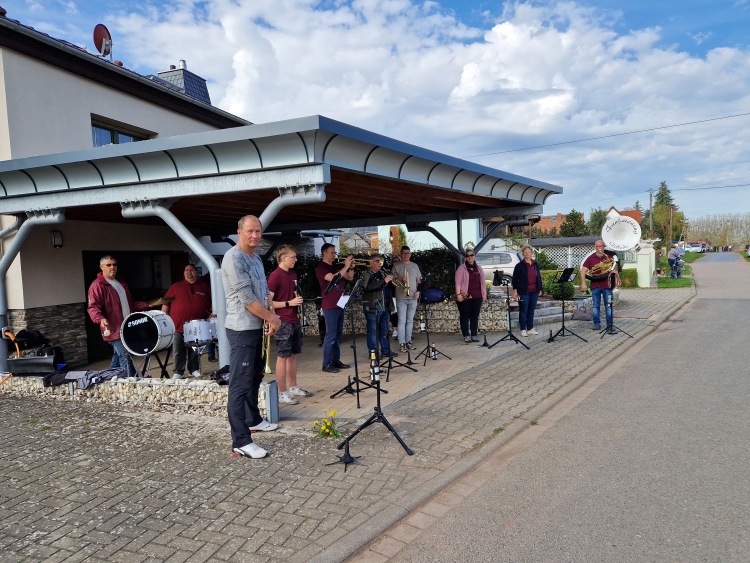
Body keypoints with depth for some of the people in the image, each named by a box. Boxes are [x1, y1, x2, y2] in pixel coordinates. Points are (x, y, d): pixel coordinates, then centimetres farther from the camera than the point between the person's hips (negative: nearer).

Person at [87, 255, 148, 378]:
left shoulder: (121, 283, 19)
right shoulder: (97, 285, -8)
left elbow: (130, 303, 26)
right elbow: (93, 307, -18)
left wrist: (147, 305, 13)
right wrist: (100, 319, -37)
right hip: (114, 329, -8)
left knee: (118, 358, 15)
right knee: (125, 358, -13)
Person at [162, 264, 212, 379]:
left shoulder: (204, 287, 8)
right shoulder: (176, 286, 5)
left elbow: (211, 303, 11)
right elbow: (166, 303, 3)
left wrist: (212, 314, -4)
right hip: (178, 326, -1)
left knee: (195, 350, 11)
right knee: (178, 351, 4)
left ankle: (194, 369, 23)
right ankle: (178, 372, 13)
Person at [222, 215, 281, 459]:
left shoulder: (256, 258, 13)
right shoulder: (233, 258, -16)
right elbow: (246, 297, -21)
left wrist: (272, 316, -1)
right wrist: (271, 318, -12)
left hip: (258, 327, 10)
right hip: (242, 329, -10)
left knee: (255, 377, 21)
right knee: (240, 384, -8)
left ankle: (253, 419, 38)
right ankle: (241, 441, -6)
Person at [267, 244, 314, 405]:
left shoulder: (293, 273, 11)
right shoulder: (275, 276, -14)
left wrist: (298, 300, 8)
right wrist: (289, 303, -19)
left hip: (295, 321, 8)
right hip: (283, 322, -8)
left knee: (293, 355, 15)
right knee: (282, 357, -2)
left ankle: (293, 387, 27)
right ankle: (282, 393, 5)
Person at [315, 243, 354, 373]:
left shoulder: (336, 267, 16)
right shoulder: (321, 268, -9)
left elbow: (350, 278, 16)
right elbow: (333, 278, -24)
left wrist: (351, 267, -2)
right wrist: (346, 266, -20)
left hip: (340, 304, 8)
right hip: (330, 306, -8)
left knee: (338, 334, 11)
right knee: (330, 335, -8)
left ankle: (336, 360, 18)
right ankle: (326, 364, -2)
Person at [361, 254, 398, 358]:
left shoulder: (381, 274, 18)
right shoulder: (367, 275, -7)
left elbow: (387, 288, 26)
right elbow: (368, 287, -26)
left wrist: (390, 280, 5)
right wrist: (384, 281, -30)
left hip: (385, 307, 8)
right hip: (372, 307, -8)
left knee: (385, 330, 13)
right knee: (373, 331, -2)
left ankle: (385, 351, 22)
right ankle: (373, 353, 5)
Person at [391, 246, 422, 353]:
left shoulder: (415, 266, 13)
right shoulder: (396, 266, 3)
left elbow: (419, 280, 14)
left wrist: (418, 291, 0)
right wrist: (401, 281, -17)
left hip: (413, 297, 3)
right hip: (401, 298, -3)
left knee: (410, 320, 8)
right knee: (402, 321, -5)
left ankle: (408, 341, 17)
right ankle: (402, 343, -1)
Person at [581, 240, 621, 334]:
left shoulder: (609, 257, 8)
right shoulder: (590, 258, 5)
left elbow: (614, 269, 10)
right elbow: (583, 270, 1)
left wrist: (616, 277, -10)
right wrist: (583, 283, -9)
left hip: (607, 285, 0)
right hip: (595, 286, 1)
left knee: (608, 306, -2)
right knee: (596, 306, 8)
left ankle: (610, 325, 0)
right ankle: (597, 324, 16)